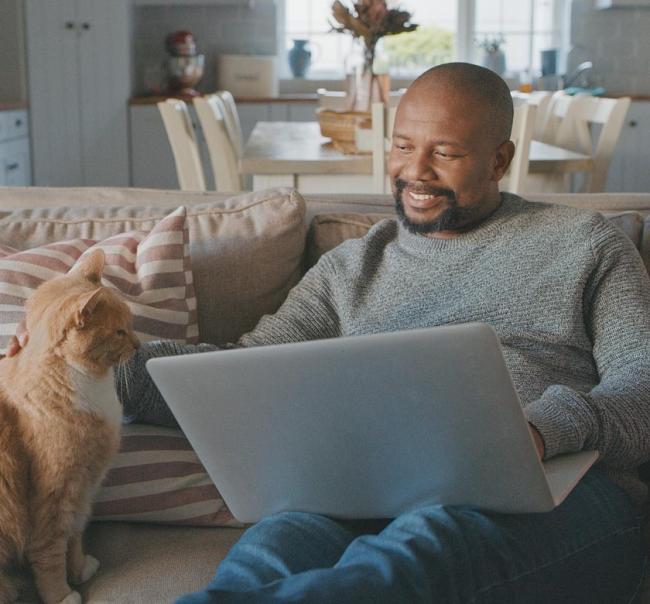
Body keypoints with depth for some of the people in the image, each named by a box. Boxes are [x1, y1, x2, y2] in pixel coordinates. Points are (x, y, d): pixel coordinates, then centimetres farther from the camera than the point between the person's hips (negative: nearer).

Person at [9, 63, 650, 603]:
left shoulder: (583, 243, 17)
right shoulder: (354, 266, 25)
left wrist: (549, 426, -18)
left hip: (558, 496, -2)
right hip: (378, 492, 3)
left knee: (423, 545, -40)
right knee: (281, 539, -35)